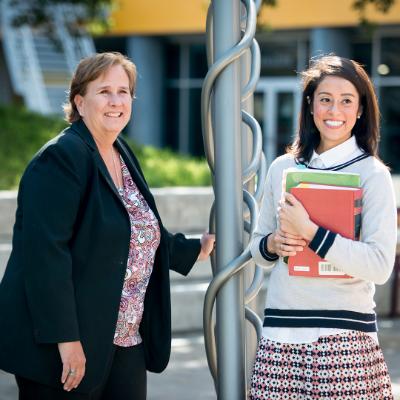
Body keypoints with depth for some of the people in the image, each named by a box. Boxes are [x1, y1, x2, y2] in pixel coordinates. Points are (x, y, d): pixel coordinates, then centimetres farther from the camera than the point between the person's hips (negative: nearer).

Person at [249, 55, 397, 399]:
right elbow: (257, 245, 19)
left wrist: (309, 231, -19)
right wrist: (273, 244, -4)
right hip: (282, 331, 4)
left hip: (344, 335, -3)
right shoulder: (283, 168, 8)